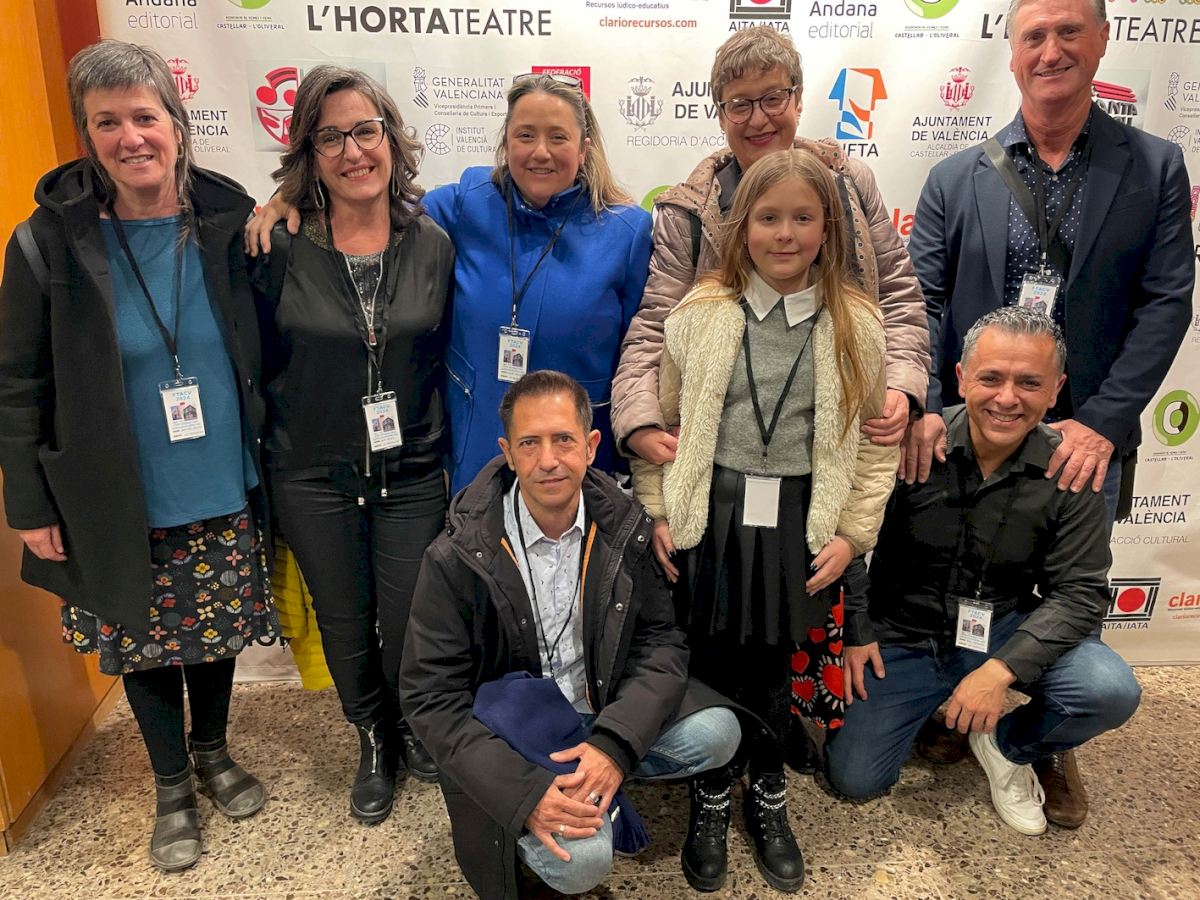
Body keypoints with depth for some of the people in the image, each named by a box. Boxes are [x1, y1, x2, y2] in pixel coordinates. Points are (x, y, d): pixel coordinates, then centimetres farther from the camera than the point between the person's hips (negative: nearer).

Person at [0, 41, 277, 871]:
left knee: (219, 632, 16)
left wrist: (270, 462, 5)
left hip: (224, 496, 2)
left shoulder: (228, 225, -4)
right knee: (145, 645, 14)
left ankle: (214, 752, 44)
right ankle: (172, 785, 38)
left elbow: (260, 356, 5)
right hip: (121, 510, -1)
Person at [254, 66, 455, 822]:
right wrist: (266, 469, 2)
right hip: (314, 477, 0)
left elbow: (447, 358, 3)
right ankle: (375, 743, 42)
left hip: (411, 474, 0)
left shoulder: (434, 246, -4)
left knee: (411, 623, 7)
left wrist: (449, 454, 3)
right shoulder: (281, 248, -8)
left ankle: (416, 728, 39)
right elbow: (259, 362, 0)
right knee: (344, 621, 15)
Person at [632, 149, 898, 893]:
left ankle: (769, 799, 40)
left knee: (775, 666, 13)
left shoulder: (857, 325, -2)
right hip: (710, 516, 0)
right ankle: (712, 799, 36)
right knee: (713, 663, 10)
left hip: (800, 524, 0)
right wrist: (658, 513, -1)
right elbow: (662, 420, 4)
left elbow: (877, 442, 3)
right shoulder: (700, 314, -2)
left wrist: (852, 534, -3)